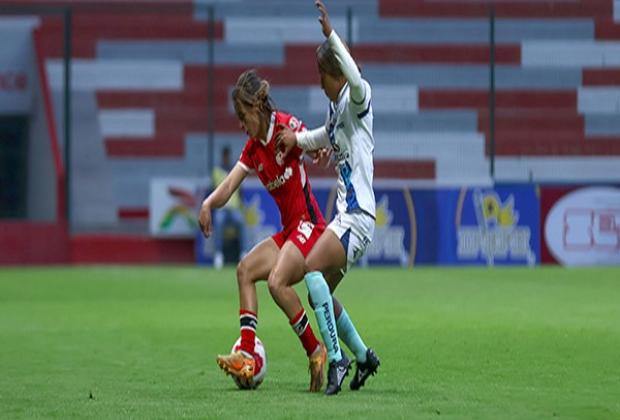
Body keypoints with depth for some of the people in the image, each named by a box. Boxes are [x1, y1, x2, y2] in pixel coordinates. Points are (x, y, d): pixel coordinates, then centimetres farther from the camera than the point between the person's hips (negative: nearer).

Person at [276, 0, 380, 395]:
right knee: (322, 293, 13)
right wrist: (298, 138, 21)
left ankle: (337, 359, -27)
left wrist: (330, 33, -42)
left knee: (312, 266, -26)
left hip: (359, 214, -10)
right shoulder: (335, 108, 16)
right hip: (346, 213, 10)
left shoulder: (357, 99, -11)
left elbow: (356, 78, -36)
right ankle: (364, 357, 30)